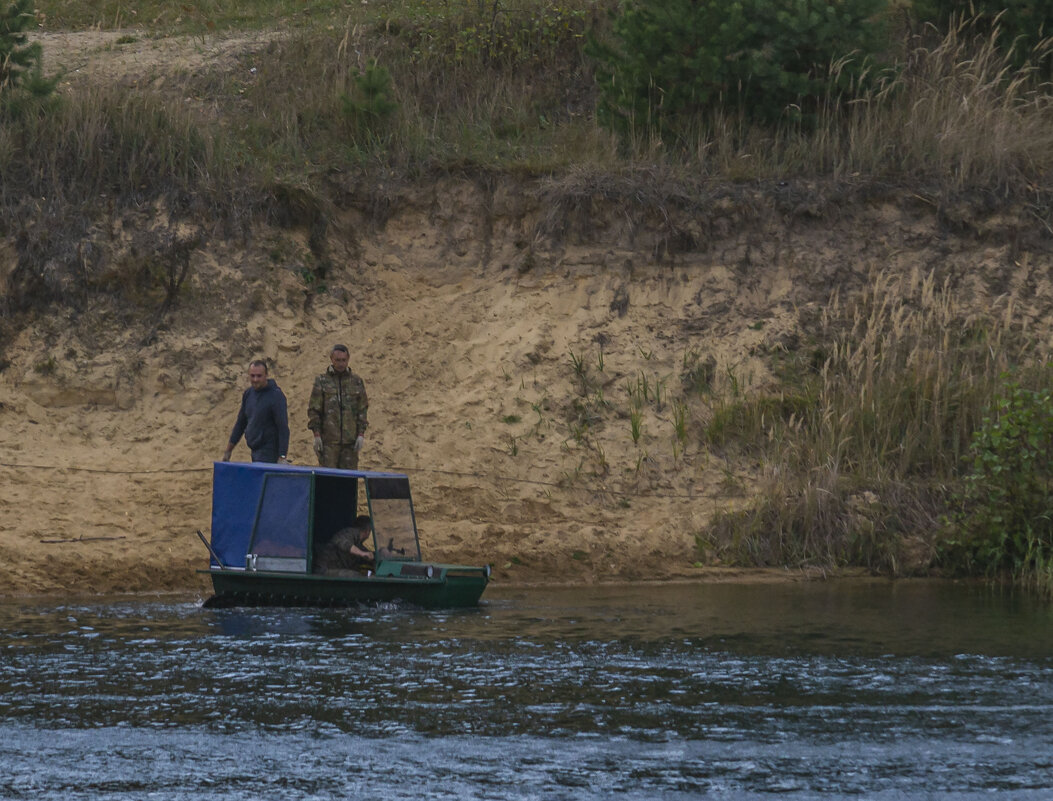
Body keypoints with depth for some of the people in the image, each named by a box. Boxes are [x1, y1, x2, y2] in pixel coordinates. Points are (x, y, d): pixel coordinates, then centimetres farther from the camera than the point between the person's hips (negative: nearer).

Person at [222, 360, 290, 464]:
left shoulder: (276, 396, -12)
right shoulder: (248, 394, 10)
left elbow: (283, 428, -16)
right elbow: (240, 423, 20)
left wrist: (282, 457, -23)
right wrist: (228, 450, 20)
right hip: (255, 451, 7)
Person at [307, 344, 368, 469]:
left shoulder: (356, 382, 11)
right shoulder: (322, 381, 4)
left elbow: (362, 409, 10)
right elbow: (313, 409, 2)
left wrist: (361, 434, 1)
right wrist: (316, 435, -6)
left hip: (350, 440, 2)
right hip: (328, 439, -2)